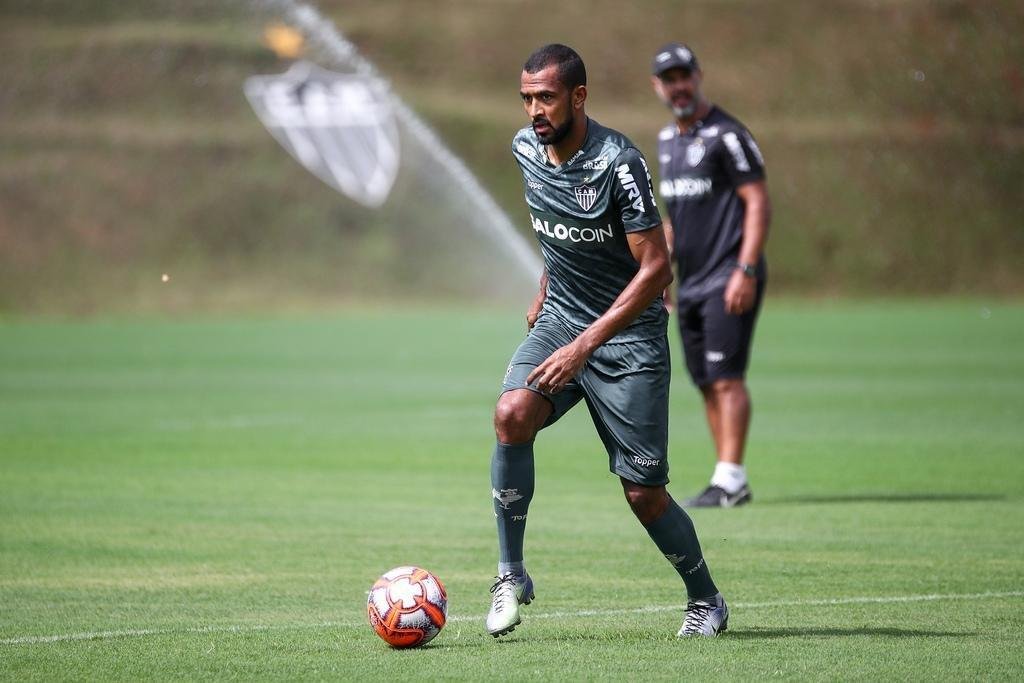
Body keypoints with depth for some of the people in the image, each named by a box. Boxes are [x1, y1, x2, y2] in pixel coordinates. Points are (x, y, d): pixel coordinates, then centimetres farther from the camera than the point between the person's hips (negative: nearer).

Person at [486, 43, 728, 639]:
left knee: (644, 494, -3)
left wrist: (585, 345, -28)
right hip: (560, 318, 5)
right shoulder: (526, 149, 0)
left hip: (630, 334, -5)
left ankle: (707, 600, 23)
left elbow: (657, 268, -23)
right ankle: (511, 575, -13)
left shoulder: (618, 163, -22)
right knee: (512, 414, -24)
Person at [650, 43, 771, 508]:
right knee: (707, 382, 6)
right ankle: (731, 483, 9)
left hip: (728, 279, -8)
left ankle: (730, 480, -16)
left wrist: (746, 270, -21)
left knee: (726, 378, -14)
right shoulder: (667, 139, 16)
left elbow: (758, 203, -13)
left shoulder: (726, 134, -9)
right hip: (690, 282, 8)